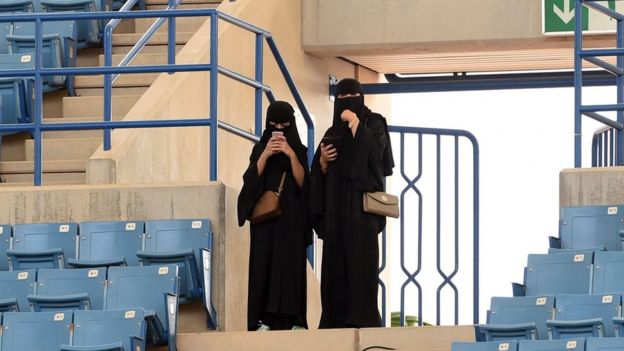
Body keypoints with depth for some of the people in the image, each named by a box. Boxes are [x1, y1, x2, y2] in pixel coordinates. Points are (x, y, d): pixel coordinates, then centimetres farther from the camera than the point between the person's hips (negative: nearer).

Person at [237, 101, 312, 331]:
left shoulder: (299, 150, 7)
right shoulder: (260, 149, 8)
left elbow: (302, 182, -6)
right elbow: (251, 179, -4)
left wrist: (291, 155, -17)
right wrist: (265, 155, -16)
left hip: (291, 218, 0)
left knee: (291, 264, -6)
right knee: (265, 263, -6)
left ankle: (292, 319, -7)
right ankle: (264, 319, -9)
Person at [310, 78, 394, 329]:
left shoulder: (373, 124, 5)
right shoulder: (332, 134, 20)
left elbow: (374, 147, -17)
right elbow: (320, 174, 18)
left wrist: (355, 123, -11)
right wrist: (322, 161, -2)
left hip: (362, 206, -6)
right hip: (336, 209, 6)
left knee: (361, 262, -15)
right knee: (335, 266, 1)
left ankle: (364, 320, -20)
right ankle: (336, 321, 2)